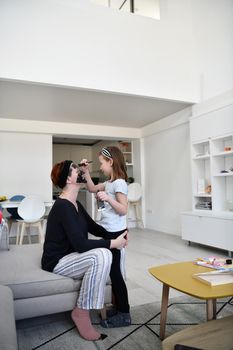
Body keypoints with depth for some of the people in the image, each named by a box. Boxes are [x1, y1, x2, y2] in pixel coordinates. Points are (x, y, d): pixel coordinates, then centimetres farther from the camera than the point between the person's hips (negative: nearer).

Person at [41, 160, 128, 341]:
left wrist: (115, 235, -7)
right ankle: (81, 312, -13)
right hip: (57, 262, -10)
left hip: (71, 256, 10)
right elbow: (80, 245, -30)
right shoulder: (63, 206, -24)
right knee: (101, 256, -28)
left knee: (106, 252, 1)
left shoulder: (75, 204, 7)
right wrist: (113, 243, -24)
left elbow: (94, 228, 10)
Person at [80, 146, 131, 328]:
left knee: (115, 272, -1)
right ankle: (118, 307, 30)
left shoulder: (119, 183, -17)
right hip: (108, 232, 9)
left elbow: (123, 210, -20)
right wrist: (86, 172, 13)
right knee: (112, 271, 16)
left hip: (115, 233, -9)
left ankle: (124, 314, 13)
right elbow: (92, 189, 22)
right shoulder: (109, 182, 10)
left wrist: (108, 198, -32)